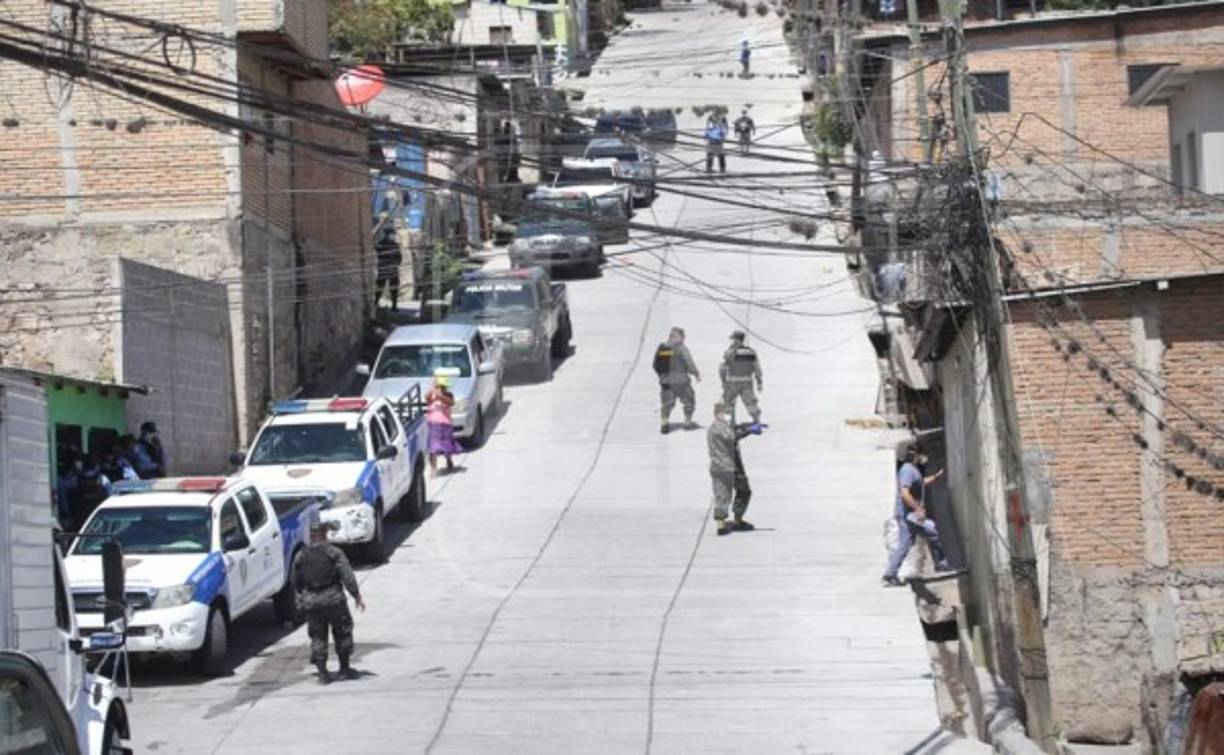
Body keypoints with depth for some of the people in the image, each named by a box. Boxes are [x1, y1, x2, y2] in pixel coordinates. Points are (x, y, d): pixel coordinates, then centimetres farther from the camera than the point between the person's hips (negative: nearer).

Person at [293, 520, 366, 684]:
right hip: (333, 599, -2)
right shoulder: (334, 553, -4)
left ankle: (322, 673, 1)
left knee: (318, 638, 8)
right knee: (342, 633, 12)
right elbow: (347, 576, -10)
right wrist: (357, 595, -7)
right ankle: (344, 669, 16)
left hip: (311, 603, 2)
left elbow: (296, 583, 12)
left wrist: (301, 600, 27)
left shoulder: (301, 558, 6)